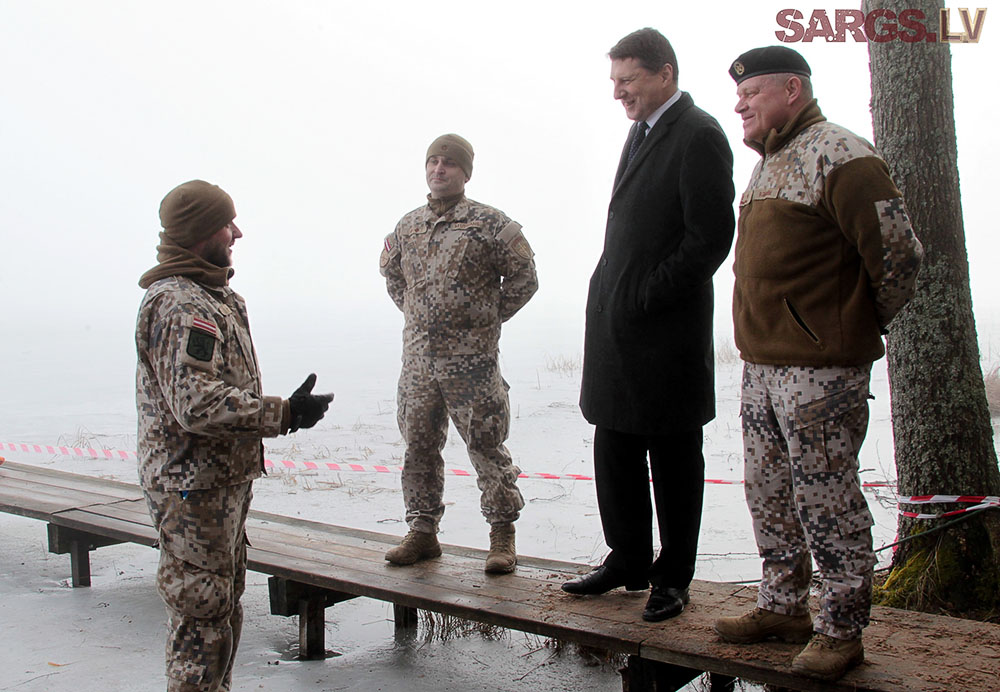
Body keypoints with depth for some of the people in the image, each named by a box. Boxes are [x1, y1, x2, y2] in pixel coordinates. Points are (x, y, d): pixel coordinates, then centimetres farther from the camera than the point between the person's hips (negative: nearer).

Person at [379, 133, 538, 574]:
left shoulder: (490, 224, -4)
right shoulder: (407, 227, 11)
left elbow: (523, 277, 1)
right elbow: (391, 273, 28)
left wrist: (489, 317, 1)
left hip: (472, 362, -5)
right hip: (418, 360, 5)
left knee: (487, 447, 0)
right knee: (418, 447, 11)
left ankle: (502, 536, 12)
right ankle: (422, 532, 24)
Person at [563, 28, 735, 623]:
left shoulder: (699, 136, -12)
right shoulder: (642, 132, 16)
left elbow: (711, 238, -17)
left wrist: (645, 297, -15)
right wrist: (613, 294, 10)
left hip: (667, 329, -9)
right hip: (615, 325, 9)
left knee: (674, 460, 5)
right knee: (615, 450, 15)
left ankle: (673, 576, 19)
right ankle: (628, 561, 30)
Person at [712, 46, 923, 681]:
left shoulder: (838, 157, -13)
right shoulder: (770, 164, 17)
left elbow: (899, 253, -15)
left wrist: (866, 323, -1)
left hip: (821, 372, -9)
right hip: (762, 366, 9)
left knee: (826, 500, -1)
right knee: (770, 495, 15)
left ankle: (843, 629, 13)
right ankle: (783, 608, 30)